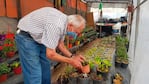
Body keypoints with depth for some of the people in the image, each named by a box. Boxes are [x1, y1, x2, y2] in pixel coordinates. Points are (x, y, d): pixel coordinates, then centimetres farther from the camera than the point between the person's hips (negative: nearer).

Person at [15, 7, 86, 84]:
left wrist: (72, 57, -1)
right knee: (34, 73, -8)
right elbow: (50, 54, -27)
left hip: (37, 37, 9)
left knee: (45, 67, 15)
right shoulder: (56, 26, -32)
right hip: (26, 38, -9)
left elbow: (60, 44, 9)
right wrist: (71, 61, -17)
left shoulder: (64, 22, -3)